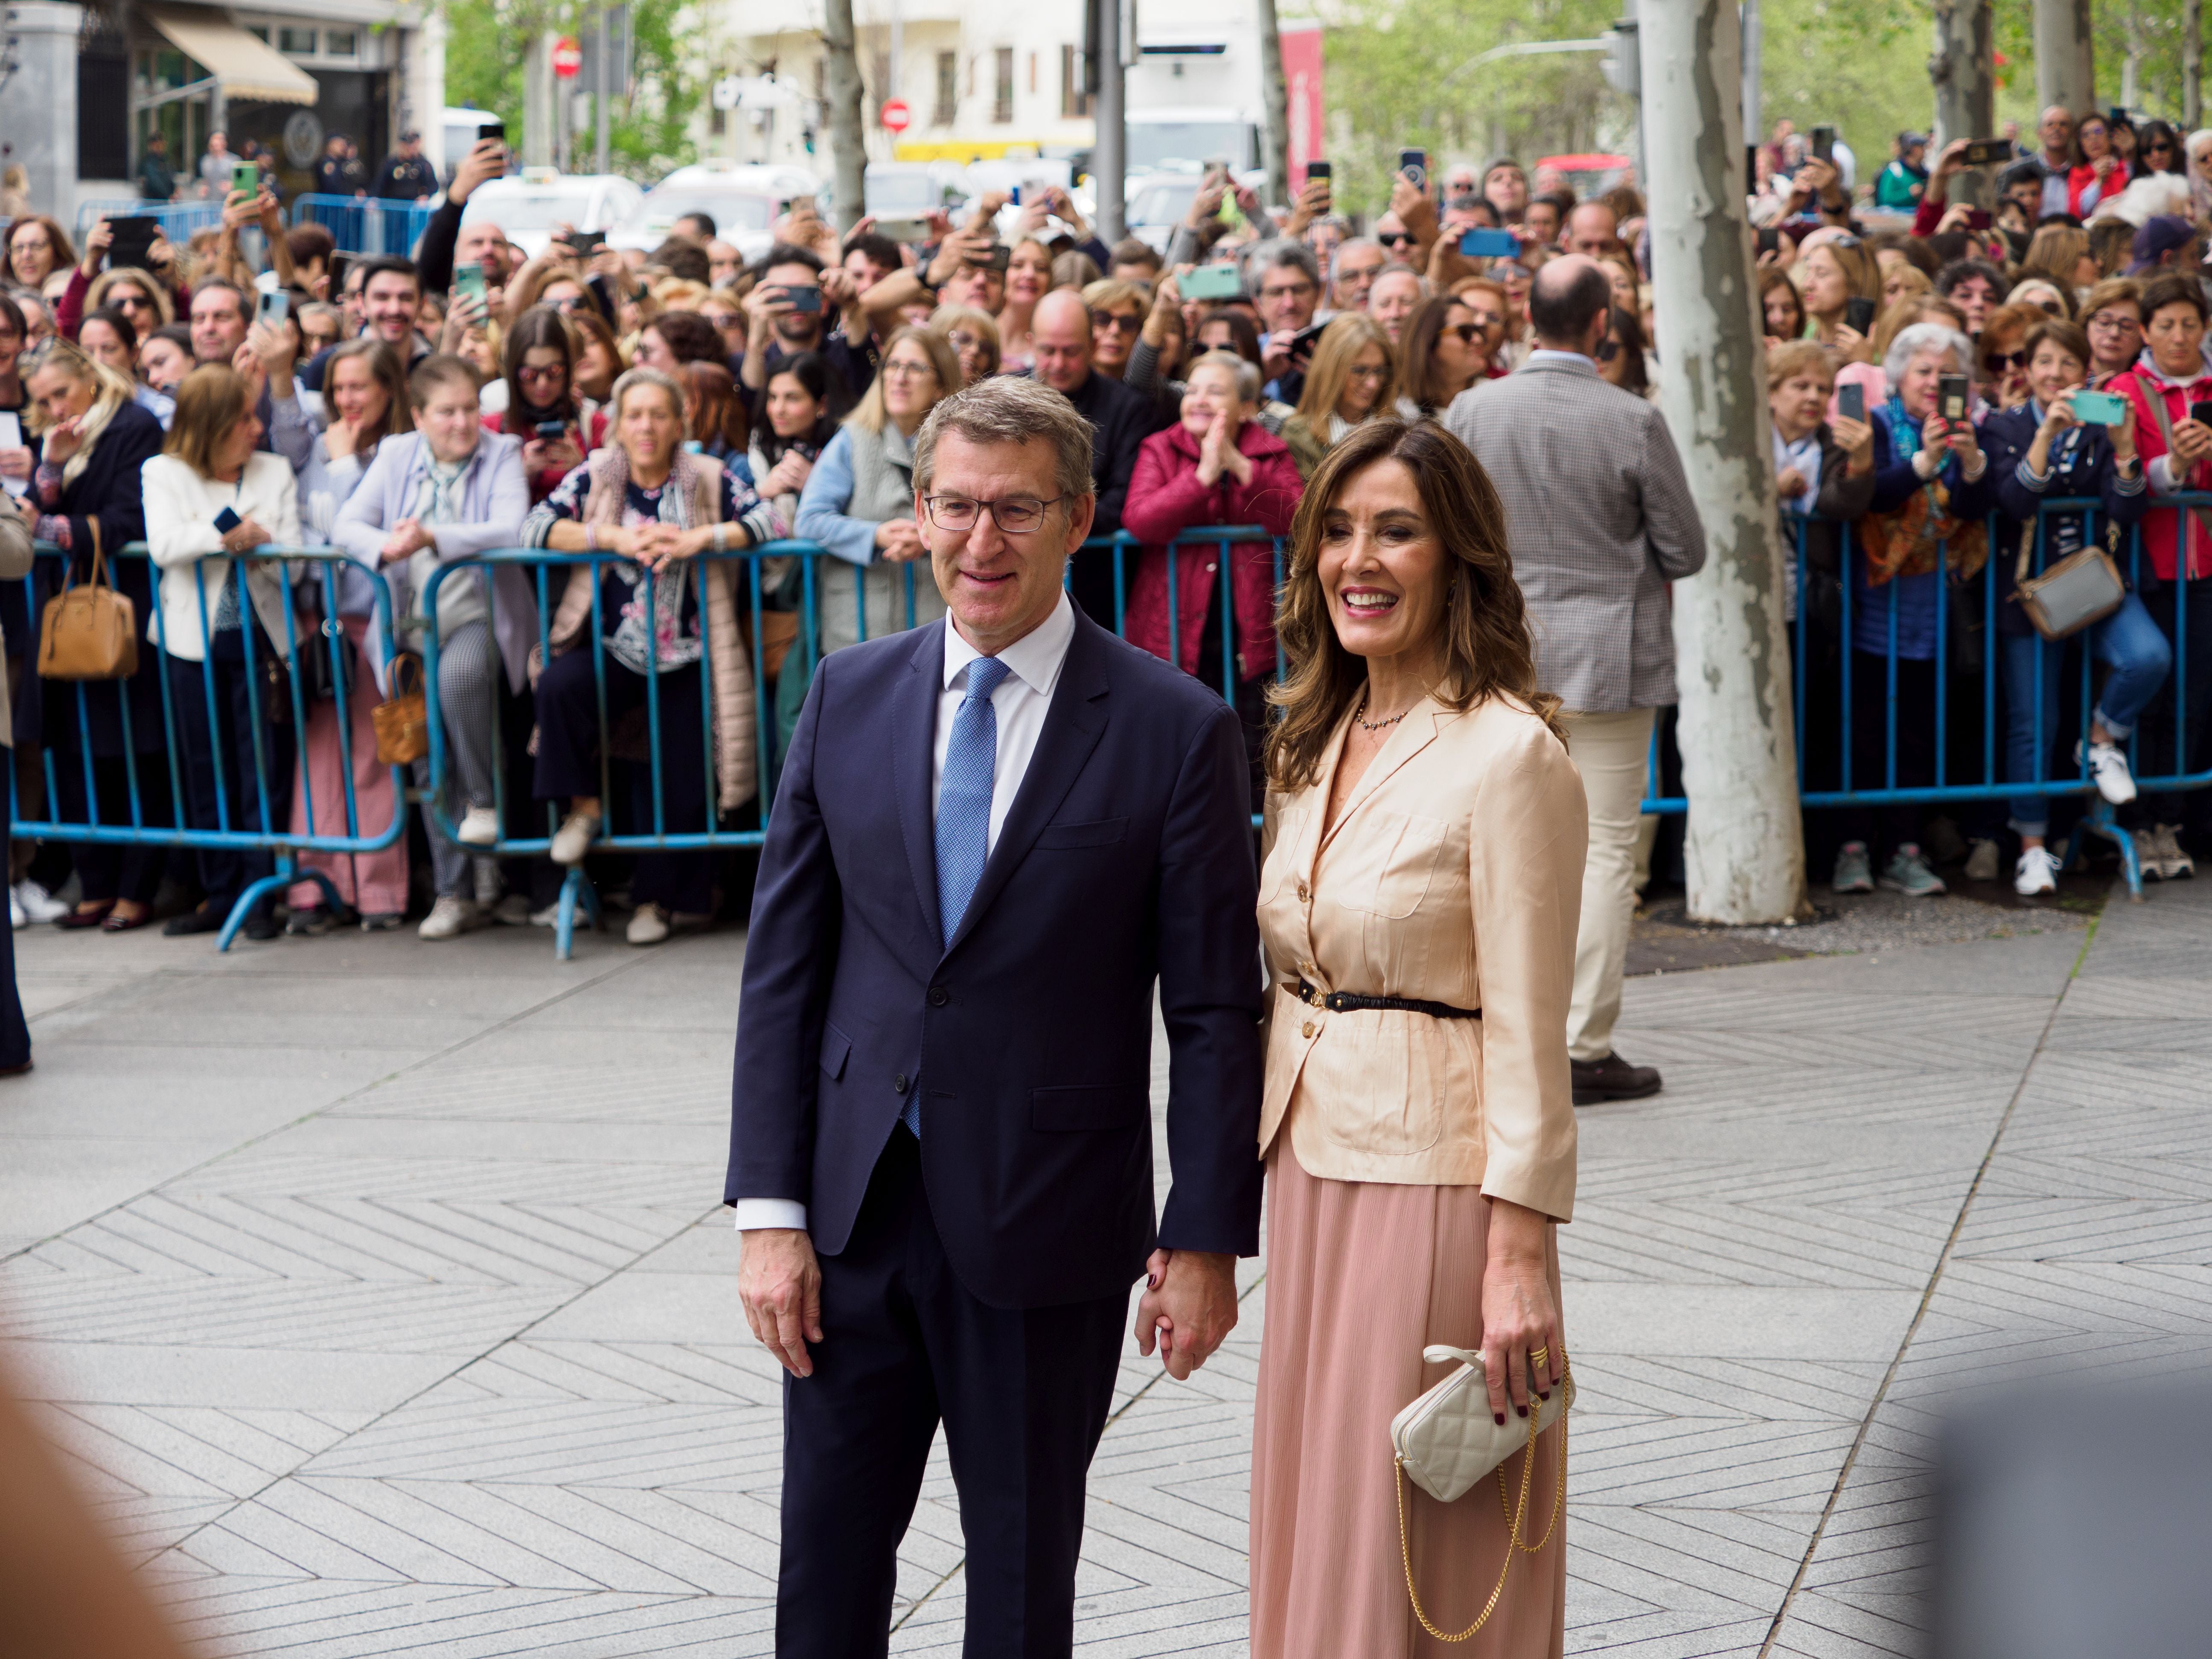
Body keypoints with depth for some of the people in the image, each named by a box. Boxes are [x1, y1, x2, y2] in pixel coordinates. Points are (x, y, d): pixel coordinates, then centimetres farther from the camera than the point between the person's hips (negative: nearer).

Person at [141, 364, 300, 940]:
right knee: (207, 775, 5)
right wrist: (227, 535, -21)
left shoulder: (276, 472, 8)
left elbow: (292, 560, 0)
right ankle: (220, 895, 12)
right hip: (195, 642, 0)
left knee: (265, 771, -5)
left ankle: (261, 894, -2)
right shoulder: (164, 474, 3)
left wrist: (258, 544, -18)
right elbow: (163, 546, -14)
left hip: (262, 637, 0)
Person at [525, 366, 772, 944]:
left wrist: (699, 540, -21)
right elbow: (535, 527, -7)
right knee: (558, 686, -30)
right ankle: (584, 806, -9)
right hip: (614, 652, 0)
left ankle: (661, 898, 14)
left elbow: (768, 520, -7)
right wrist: (614, 538, -19)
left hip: (687, 658, 0)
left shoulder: (708, 479, 3)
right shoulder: (594, 477, 4)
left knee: (683, 783, -5)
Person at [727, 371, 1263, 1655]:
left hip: (1046, 1230, -3)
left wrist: (1206, 1240, -9)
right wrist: (770, 1211, -1)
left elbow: (1216, 1010, -6)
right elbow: (783, 968, 5)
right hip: (858, 1213, 3)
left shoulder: (1174, 731, -7)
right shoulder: (849, 701, 4)